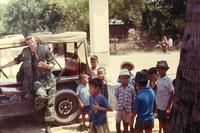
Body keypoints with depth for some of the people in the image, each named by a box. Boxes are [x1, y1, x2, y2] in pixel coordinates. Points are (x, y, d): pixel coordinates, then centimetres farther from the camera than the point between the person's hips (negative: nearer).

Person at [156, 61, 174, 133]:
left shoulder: (168, 80, -15)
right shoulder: (159, 79, 3)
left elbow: (172, 95, -14)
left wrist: (168, 108, -15)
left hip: (165, 107, -6)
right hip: (159, 106, 6)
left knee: (166, 124, 6)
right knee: (161, 122, 19)